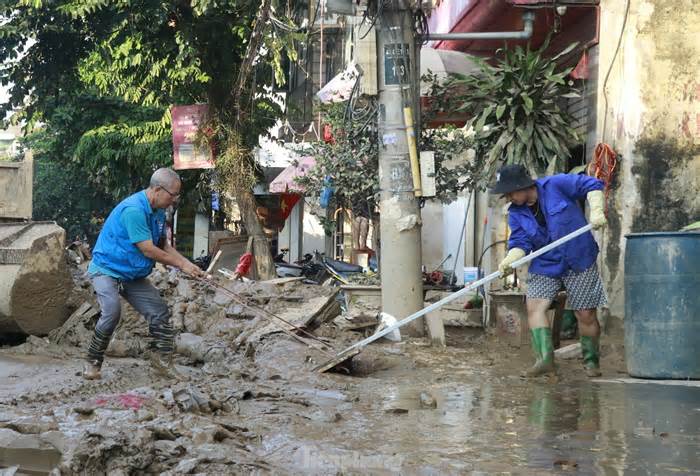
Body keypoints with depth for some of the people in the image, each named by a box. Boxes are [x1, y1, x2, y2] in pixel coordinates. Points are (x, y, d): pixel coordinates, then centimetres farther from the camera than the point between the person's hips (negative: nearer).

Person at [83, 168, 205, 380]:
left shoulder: (158, 212, 4)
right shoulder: (133, 210, -27)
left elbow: (163, 246, 14)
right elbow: (148, 250, -26)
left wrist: (189, 265, 1)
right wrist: (181, 265, -16)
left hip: (133, 275, 9)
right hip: (106, 269, -9)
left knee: (159, 312, 3)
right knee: (112, 311, -29)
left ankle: (162, 357, 20)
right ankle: (93, 363, -15)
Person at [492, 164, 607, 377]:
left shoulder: (556, 185, -14)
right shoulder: (516, 213, -1)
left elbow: (592, 186, -9)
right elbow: (521, 243, -8)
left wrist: (596, 211, -22)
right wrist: (509, 261, -27)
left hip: (579, 262, -4)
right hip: (544, 265, 4)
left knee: (586, 314, 0)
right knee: (534, 306, -16)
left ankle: (591, 361, 19)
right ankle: (544, 358, -19)